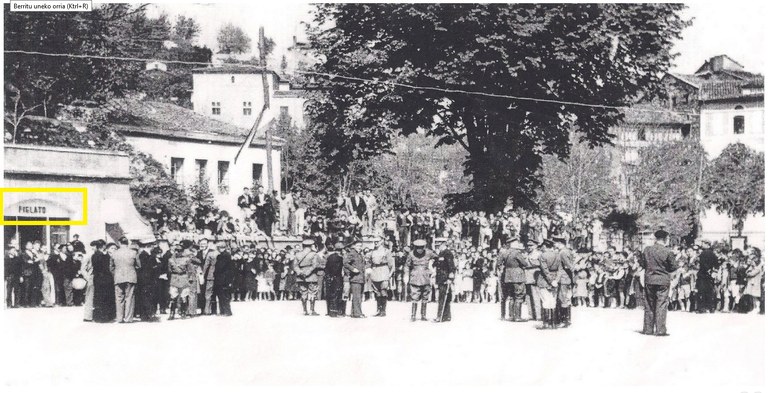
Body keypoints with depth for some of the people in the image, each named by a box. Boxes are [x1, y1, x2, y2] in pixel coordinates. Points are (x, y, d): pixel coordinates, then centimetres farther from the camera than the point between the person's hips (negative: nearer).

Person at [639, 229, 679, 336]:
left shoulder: (647, 250, -1)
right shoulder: (668, 252, -12)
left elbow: (642, 263, 7)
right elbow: (674, 266, -6)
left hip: (649, 280, 4)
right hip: (663, 280, -4)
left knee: (649, 304, 12)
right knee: (661, 305, 0)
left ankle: (647, 329, 15)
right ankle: (660, 330, -4)